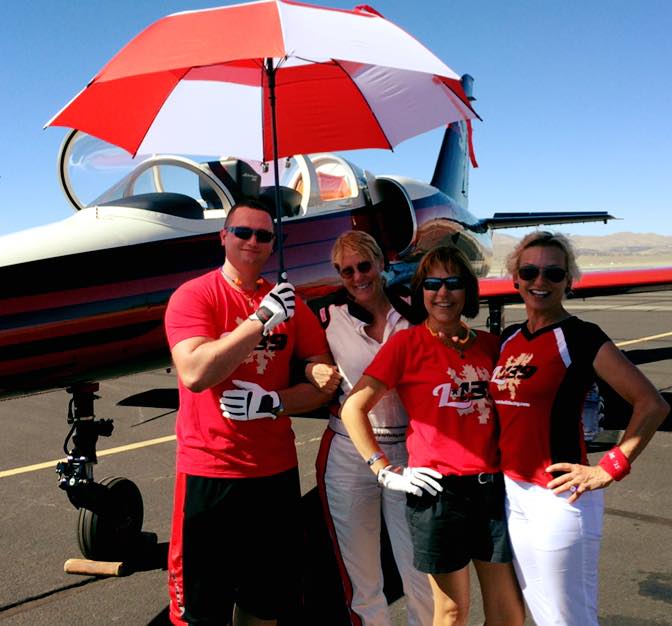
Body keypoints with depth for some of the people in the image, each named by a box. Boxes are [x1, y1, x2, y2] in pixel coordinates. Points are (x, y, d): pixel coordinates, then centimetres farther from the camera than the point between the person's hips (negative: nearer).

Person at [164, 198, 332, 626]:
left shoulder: (290, 303, 5)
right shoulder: (194, 296, -8)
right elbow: (194, 374, -23)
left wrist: (272, 403, -14)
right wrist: (262, 318, -23)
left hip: (278, 471, 4)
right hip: (209, 472, -4)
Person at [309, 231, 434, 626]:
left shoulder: (413, 316, 3)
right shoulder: (328, 319, -2)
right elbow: (311, 377, 7)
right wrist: (320, 378, -13)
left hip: (407, 453, 1)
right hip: (348, 456, 0)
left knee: (419, 567, 7)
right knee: (361, 576, 12)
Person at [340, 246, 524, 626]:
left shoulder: (490, 344, 8)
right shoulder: (407, 342, -5)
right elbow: (353, 408, -7)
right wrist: (386, 472, -8)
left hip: (493, 487, 4)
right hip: (438, 490, -4)